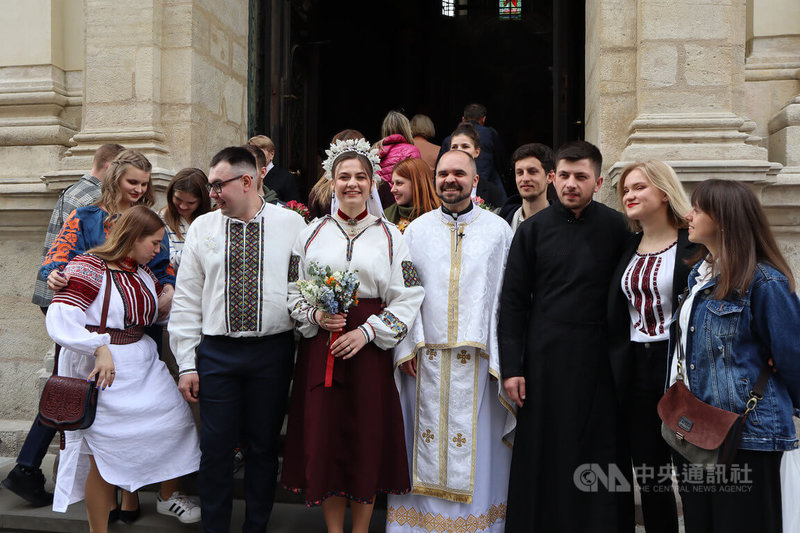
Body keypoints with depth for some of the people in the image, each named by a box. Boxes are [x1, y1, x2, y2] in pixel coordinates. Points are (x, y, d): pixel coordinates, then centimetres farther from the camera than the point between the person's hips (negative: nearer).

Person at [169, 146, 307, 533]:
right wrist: (186, 364, 1)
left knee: (264, 446, 10)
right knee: (215, 448, 5)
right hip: (217, 352, 1)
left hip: (273, 351, -1)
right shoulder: (202, 228, 6)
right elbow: (187, 299, 5)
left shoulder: (291, 223, 1)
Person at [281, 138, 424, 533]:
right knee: (325, 434, 3)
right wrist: (315, 315, -9)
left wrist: (367, 330, -12)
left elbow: (407, 299, -1)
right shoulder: (313, 233, 9)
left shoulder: (389, 236, 5)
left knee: (367, 437, 3)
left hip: (369, 345, -1)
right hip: (320, 343, 1)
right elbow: (293, 292, 10)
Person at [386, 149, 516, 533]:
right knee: (427, 439, 6)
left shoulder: (498, 230, 5)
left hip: (478, 356, -1)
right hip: (425, 355, 1)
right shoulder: (416, 230, 9)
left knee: (476, 442, 4)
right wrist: (405, 345, -4)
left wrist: (503, 355, -4)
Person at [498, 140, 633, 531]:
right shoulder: (533, 230, 2)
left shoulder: (616, 228, 2)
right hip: (545, 356, 0)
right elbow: (512, 301, 1)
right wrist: (511, 367, -4)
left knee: (600, 453, 8)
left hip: (600, 358, 0)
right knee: (545, 455, 7)